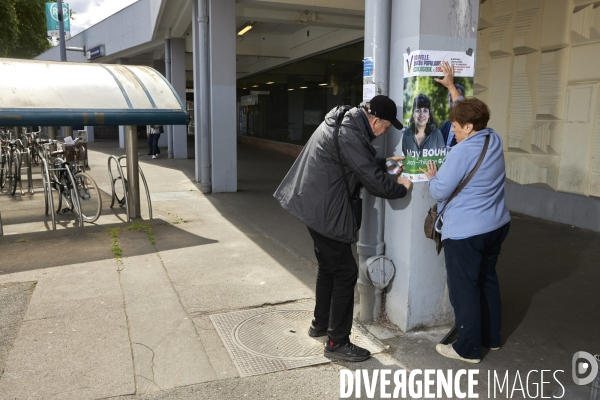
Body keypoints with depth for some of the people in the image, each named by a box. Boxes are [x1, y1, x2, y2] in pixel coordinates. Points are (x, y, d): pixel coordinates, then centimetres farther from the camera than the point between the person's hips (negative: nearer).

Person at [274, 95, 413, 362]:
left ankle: (321, 323, 38)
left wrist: (385, 162, 20)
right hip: (324, 211, -11)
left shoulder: (344, 121, 9)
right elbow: (376, 184, -20)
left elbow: (361, 163, 26)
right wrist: (402, 188, -3)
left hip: (317, 206, 11)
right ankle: (337, 343, 9)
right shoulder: (350, 135, -23)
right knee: (345, 273, -2)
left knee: (329, 267, 22)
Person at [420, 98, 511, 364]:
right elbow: (470, 116, 22)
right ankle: (491, 337, 36)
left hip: (465, 232, -9)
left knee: (464, 289, 3)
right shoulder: (495, 140, 3)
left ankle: (468, 348, 15)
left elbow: (439, 192, -17)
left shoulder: (461, 152, -23)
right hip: (496, 226, 10)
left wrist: (432, 177, 3)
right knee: (487, 280, 22)